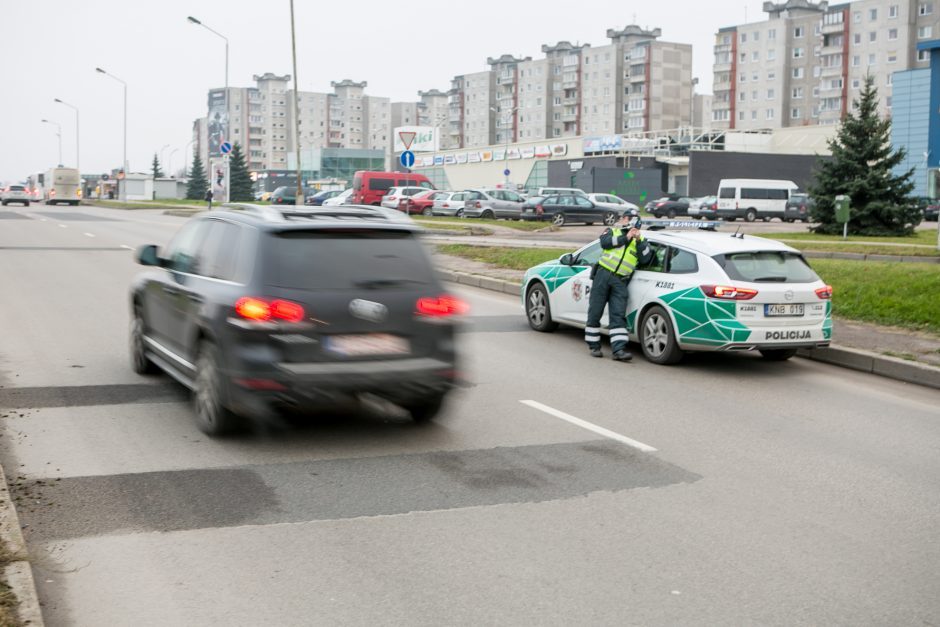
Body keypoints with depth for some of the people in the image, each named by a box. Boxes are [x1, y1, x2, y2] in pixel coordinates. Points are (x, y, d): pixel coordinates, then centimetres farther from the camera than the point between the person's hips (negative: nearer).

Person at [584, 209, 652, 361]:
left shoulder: (640, 240, 17)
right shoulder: (612, 232, 15)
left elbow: (645, 258, 2)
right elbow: (605, 242, -7)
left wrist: (639, 240, -7)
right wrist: (625, 237, -7)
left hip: (620, 281, 0)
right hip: (603, 274, 0)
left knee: (618, 316, -7)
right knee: (595, 312, 1)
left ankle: (619, 349, -13)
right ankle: (593, 346, 11)